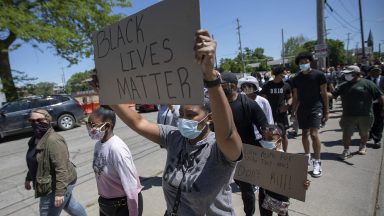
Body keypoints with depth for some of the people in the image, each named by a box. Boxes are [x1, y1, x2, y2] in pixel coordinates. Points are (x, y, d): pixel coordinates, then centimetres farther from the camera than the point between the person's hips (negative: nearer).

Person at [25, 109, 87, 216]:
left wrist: (59, 192, -29)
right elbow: (34, 162, 20)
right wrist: (28, 178, 26)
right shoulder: (36, 138, 5)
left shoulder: (53, 140, -26)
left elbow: (61, 168, -29)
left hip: (55, 186, -9)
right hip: (51, 184, 9)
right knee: (70, 205, 25)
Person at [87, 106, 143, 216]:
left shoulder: (117, 149, -28)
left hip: (123, 205, -7)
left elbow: (131, 187, -25)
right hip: (105, 203, 7)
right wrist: (103, 200, 15)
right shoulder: (98, 144, -4)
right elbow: (100, 174, 6)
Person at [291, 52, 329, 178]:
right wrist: (293, 111, 6)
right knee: (304, 134, 12)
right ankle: (307, 157, 31)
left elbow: (324, 94, -2)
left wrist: (326, 111, -4)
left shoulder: (318, 75, -3)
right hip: (302, 109, 4)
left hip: (316, 108, -4)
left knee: (314, 134, -15)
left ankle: (317, 163, -3)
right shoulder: (296, 78, 7)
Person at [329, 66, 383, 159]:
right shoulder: (343, 85, 5)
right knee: (346, 134, -2)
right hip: (348, 116, 2)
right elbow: (333, 95, 4)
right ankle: (346, 150, 13)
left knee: (364, 133, 17)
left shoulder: (367, 83, -6)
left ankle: (363, 146, 42)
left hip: (365, 115, -1)